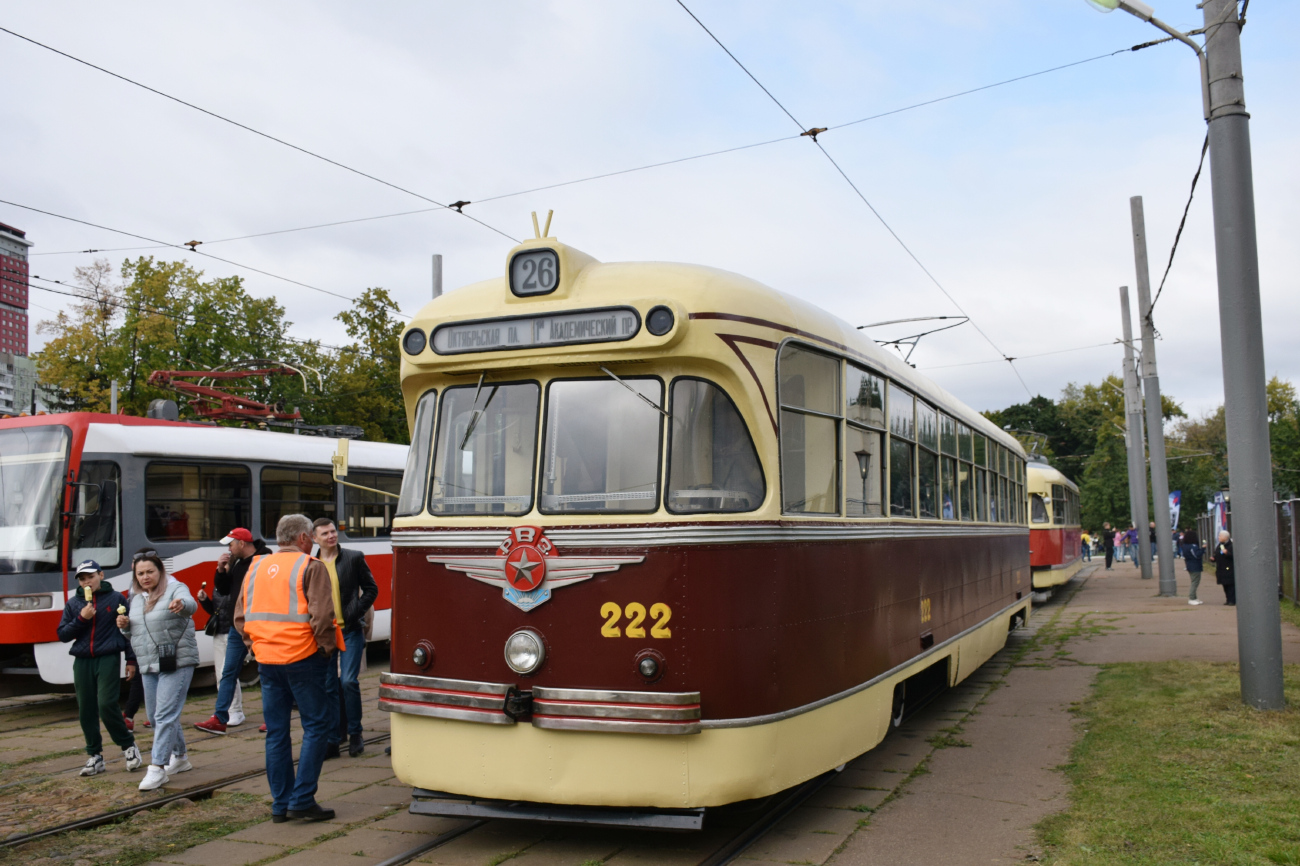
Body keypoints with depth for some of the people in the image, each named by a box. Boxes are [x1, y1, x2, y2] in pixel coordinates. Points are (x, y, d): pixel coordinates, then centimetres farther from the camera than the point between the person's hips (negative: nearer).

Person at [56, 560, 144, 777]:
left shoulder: (116, 598, 1)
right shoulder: (73, 603, 9)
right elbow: (63, 635, 7)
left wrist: (131, 660, 0)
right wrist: (81, 618, -9)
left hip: (108, 659, -4)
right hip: (82, 662, 4)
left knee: (107, 705, -13)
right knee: (86, 711, 5)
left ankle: (129, 746, 5)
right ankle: (95, 756, 17)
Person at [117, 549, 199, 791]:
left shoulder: (175, 589, -8)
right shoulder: (136, 598, 13)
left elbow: (190, 604, -31)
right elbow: (133, 634, 22)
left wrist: (181, 605, -55)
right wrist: (124, 626, -1)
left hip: (176, 663, -8)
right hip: (149, 666, 8)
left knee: (165, 715, -13)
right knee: (155, 717, 15)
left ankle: (157, 768, -9)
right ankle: (180, 757, 32)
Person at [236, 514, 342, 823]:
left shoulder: (256, 568, 12)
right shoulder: (310, 567, -7)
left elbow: (240, 617, 14)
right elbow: (321, 616, -15)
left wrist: (257, 645, 18)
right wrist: (328, 648, -3)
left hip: (267, 661, 6)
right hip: (302, 658, -6)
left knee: (276, 732, 12)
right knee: (317, 725, 3)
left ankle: (280, 804, 17)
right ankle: (302, 800, -1)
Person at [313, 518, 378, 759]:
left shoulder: (354, 558, 0)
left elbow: (371, 589, 3)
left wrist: (355, 613, -7)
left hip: (350, 631, -2)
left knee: (349, 681, -9)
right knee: (329, 685, 7)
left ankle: (355, 734, 6)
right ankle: (335, 737, 19)